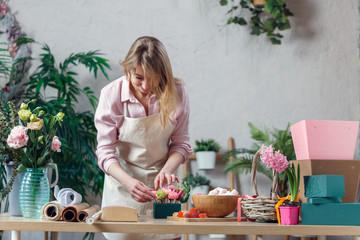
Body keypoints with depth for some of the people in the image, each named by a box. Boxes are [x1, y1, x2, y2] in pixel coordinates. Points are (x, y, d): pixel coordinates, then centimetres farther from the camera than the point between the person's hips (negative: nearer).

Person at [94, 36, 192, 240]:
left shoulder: (177, 92, -12)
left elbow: (181, 143, -4)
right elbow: (106, 151, -14)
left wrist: (167, 169, -23)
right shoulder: (111, 94, -16)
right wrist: (128, 181, -31)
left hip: (161, 183, 1)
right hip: (123, 183, -1)